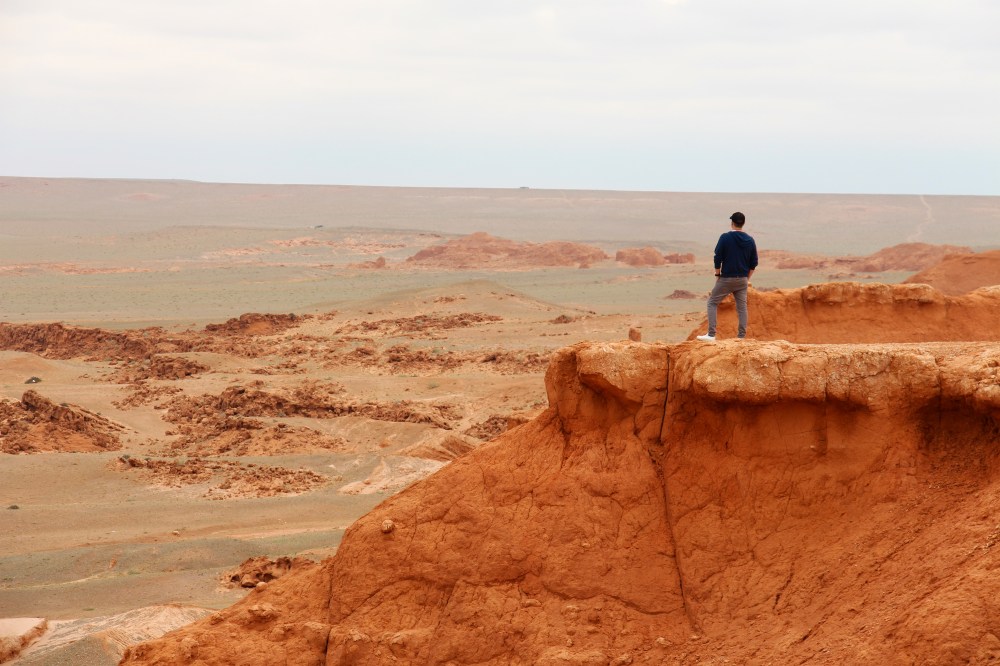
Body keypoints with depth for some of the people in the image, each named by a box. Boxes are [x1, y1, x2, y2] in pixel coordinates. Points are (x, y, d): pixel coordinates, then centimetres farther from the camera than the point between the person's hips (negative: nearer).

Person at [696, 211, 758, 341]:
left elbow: (718, 258, -10)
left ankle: (711, 335, -4)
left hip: (726, 278, -4)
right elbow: (754, 262, 7)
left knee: (712, 302, 5)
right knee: (742, 307, 9)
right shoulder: (750, 240, 4)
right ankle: (742, 337, 6)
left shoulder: (725, 237, -9)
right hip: (742, 280, 4)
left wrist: (718, 274, 2)